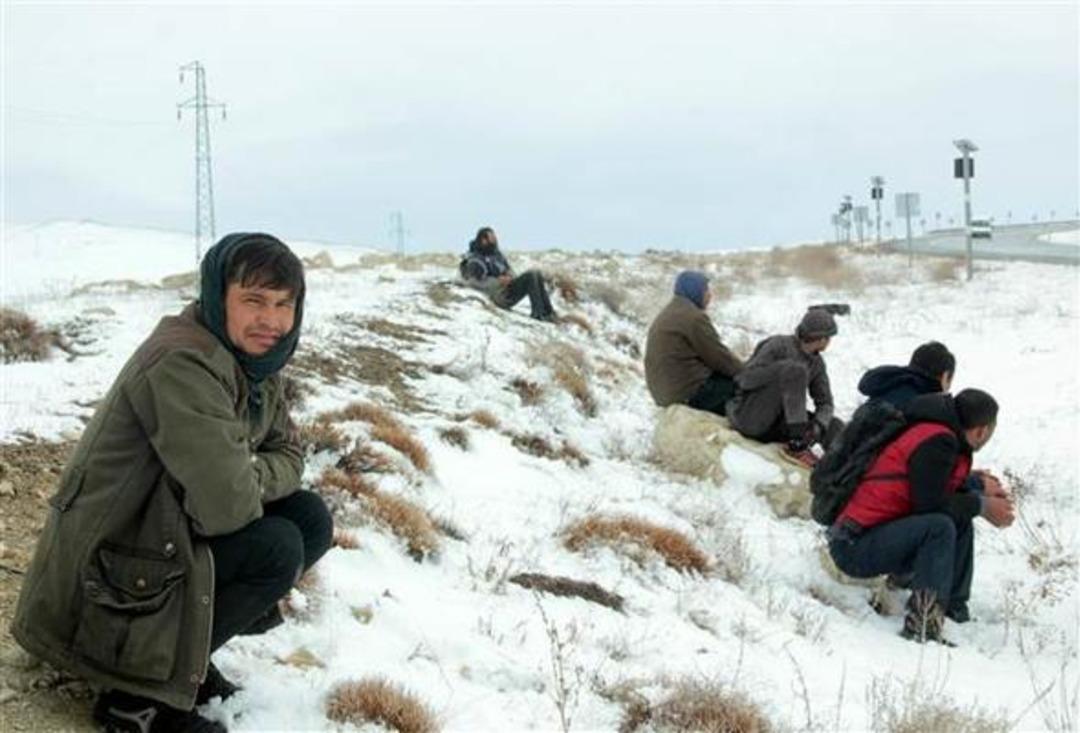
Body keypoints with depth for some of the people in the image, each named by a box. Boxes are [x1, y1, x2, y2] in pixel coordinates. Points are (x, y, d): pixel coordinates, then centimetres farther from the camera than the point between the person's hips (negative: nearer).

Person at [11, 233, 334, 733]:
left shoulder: (256, 362, 3)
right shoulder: (180, 364, -27)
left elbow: (288, 454, 10)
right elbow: (224, 506, -33)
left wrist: (248, 477, -11)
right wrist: (253, 485, -10)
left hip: (167, 534, 9)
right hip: (105, 573, -9)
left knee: (311, 518, -1)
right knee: (276, 547, -22)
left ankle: (186, 648, 9)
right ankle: (141, 693, -10)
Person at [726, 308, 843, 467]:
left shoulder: (817, 363, 9)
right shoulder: (780, 345, -11)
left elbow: (825, 403, 5)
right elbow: (746, 380, -19)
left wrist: (818, 424, -16)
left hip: (775, 426, 7)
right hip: (749, 417, -7)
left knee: (834, 427, -9)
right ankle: (796, 445, -30)